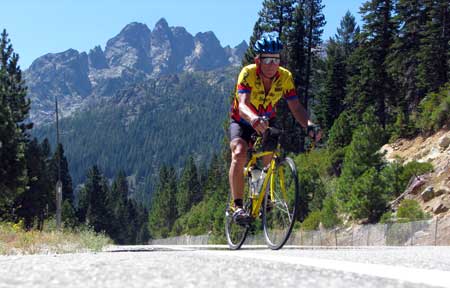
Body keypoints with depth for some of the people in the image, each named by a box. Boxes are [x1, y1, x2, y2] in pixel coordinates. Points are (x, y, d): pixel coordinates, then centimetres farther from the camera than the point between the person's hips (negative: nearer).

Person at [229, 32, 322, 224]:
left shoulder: (285, 77, -19)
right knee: (239, 154, -28)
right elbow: (243, 104, -42)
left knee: (272, 155, -17)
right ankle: (238, 206, -25)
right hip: (242, 122, -4)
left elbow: (296, 107, -24)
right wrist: (254, 119, -63)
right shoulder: (248, 73, -28)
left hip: (267, 122, 4)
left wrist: (308, 124, -45)